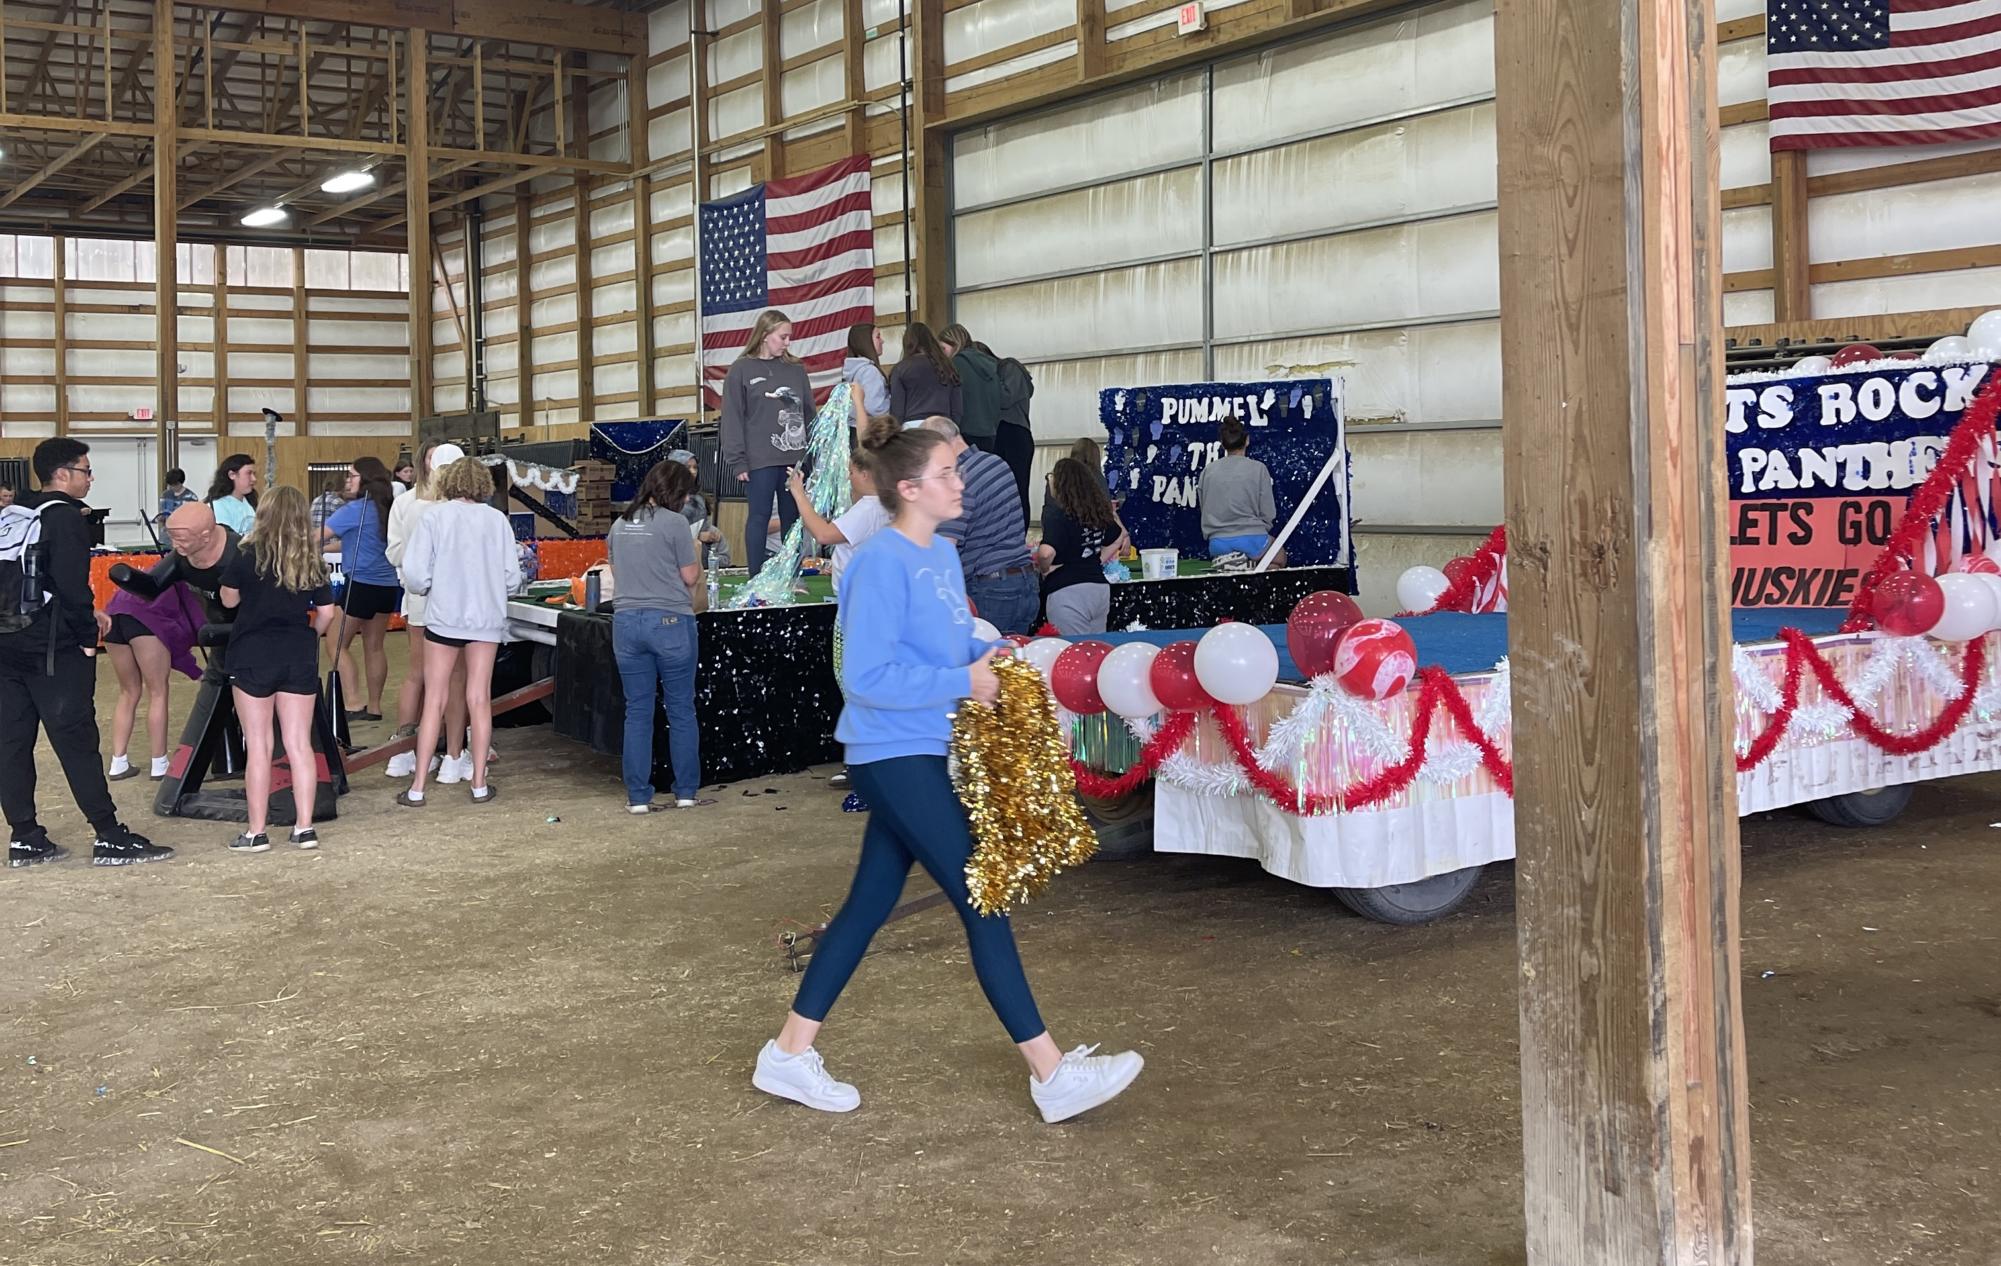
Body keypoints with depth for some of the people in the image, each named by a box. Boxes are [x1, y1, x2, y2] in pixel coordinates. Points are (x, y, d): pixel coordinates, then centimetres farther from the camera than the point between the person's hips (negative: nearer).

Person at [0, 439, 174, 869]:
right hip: (53, 650, -8)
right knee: (76, 741, -5)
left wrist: (85, 612, 16)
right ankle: (110, 837, -1)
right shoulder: (65, 517, -11)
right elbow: (71, 584, -19)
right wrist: (88, 635, -7)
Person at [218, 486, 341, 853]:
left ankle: (256, 832, 5)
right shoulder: (312, 561, 1)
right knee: (299, 744, 7)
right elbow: (327, 612, 3)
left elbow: (228, 600, 3)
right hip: (299, 657, 3)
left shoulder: (249, 555, -8)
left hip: (253, 656, -3)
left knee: (258, 746, 2)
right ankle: (304, 827, 8)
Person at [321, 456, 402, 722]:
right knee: (375, 647, 12)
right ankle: (374, 707, 15)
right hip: (388, 585, 7)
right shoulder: (386, 509, 9)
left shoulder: (355, 509, -13)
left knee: (336, 645, 2)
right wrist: (328, 546, 23)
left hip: (362, 585, -7)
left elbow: (318, 536, -10)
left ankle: (351, 704, -7)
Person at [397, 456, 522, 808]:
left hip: (444, 617, -1)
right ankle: (479, 784, 13)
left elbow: (414, 573, -12)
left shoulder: (433, 518, -6)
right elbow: (513, 577, -1)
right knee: (480, 700, 9)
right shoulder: (497, 520, -1)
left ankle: (417, 788, 7)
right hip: (487, 618, 2)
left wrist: (427, 589, 9)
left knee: (434, 701, 6)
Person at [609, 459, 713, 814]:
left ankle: (637, 797, 8)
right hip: (670, 621, -5)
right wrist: (695, 556, 15)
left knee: (637, 712, 7)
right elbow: (690, 577, -4)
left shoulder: (620, 524, 10)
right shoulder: (674, 523, -8)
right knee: (681, 711, 7)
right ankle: (686, 792, 12)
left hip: (626, 621, 5)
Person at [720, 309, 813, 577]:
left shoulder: (796, 370, 12)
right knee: (759, 517, -2)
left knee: (793, 518, 7)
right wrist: (738, 461, -9)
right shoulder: (742, 370, 1)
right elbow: (732, 418, -3)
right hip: (760, 461, -4)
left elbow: (809, 414, 14)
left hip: (796, 457, 4)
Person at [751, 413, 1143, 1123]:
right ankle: (1054, 1075, 1)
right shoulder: (883, 563, -18)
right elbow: (866, 677, -22)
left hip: (922, 752, 9)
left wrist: (993, 658, 0)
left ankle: (790, 1055, 24)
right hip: (895, 755, -9)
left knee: (870, 903, 13)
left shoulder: (943, 554, 10)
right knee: (982, 902, -6)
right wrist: (962, 683, -19)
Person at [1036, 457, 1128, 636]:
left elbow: (1046, 553, -26)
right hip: (1100, 588, 7)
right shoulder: (1098, 510, 10)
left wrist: (1044, 568, -6)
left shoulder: (1057, 512, -12)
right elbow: (1119, 539, 24)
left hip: (1068, 591, -7)